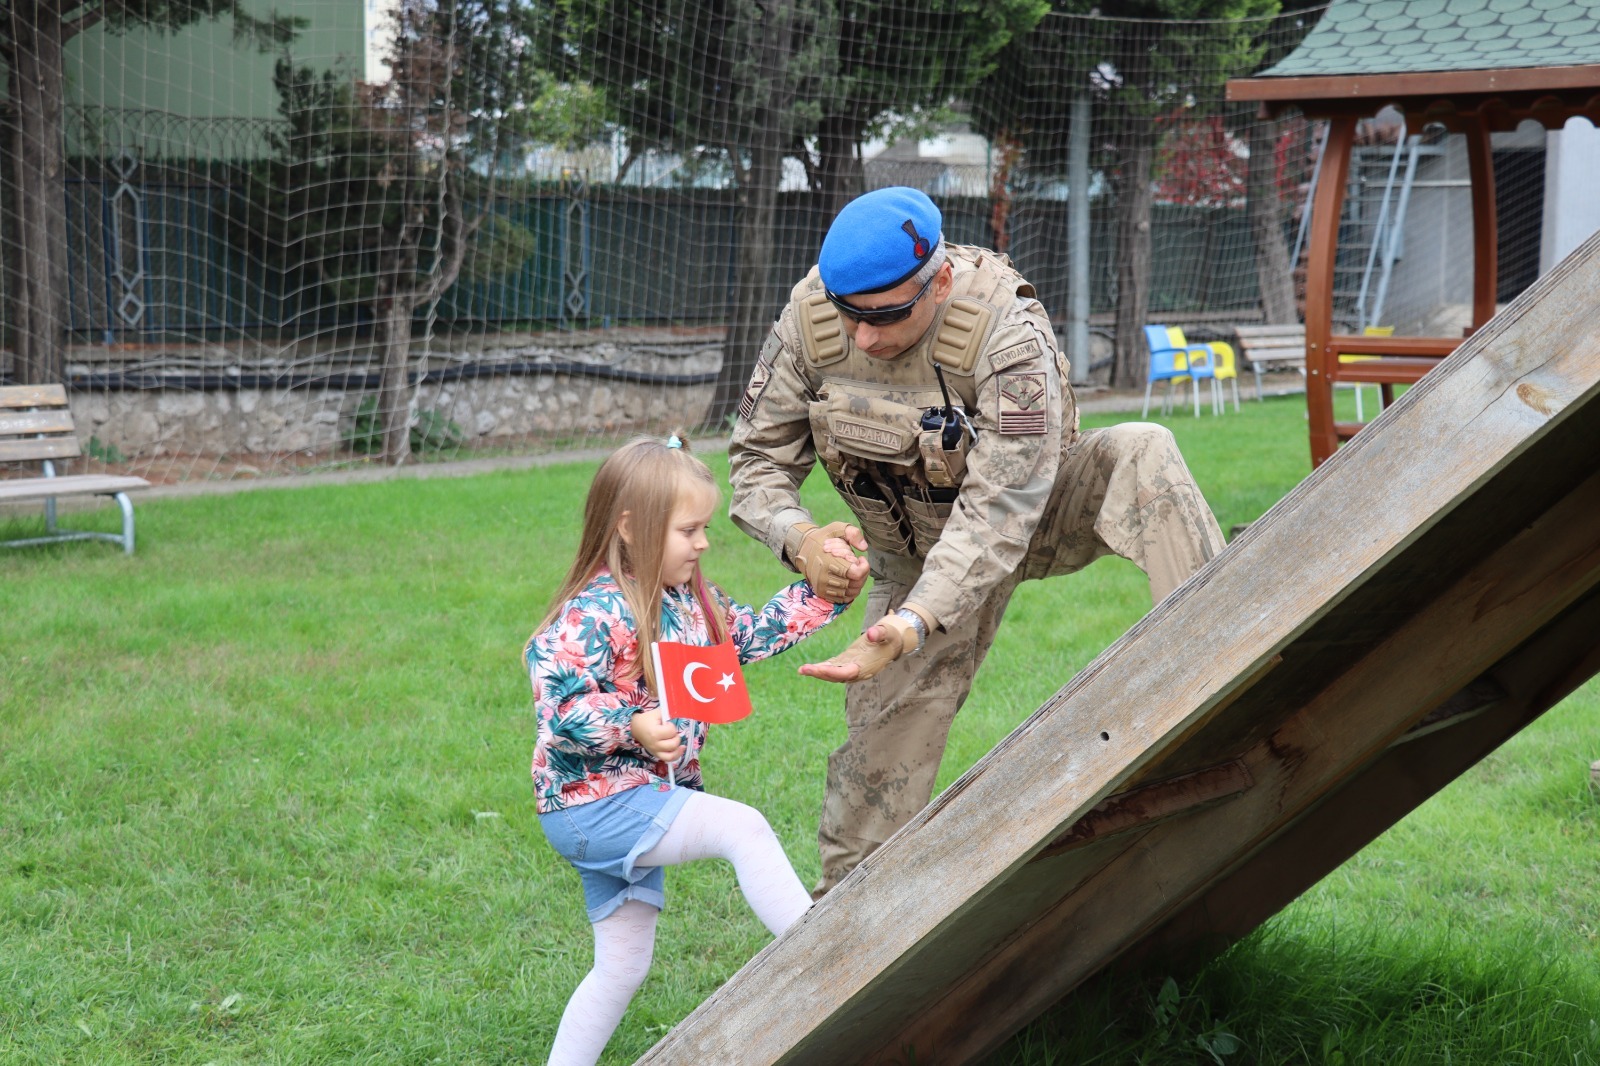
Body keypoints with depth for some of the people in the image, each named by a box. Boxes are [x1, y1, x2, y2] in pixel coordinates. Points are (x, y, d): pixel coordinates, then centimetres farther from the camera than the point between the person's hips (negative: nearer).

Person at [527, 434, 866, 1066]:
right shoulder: (595, 612, -19)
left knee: (623, 966, 14)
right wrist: (632, 727, -36)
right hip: (593, 805, -10)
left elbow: (754, 632, 21)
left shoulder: (691, 602, 10)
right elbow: (557, 700, -25)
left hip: (639, 802, 10)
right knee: (743, 828, -23)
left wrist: (829, 592, 14)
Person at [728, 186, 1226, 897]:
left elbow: (997, 512, -37)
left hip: (1033, 514, -3)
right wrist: (796, 538, -36)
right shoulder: (809, 321, -23)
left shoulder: (1008, 334, -35)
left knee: (1140, 458, -32)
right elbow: (758, 458, -13)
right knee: (883, 737, -2)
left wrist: (912, 625, -49)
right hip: (915, 554, 3)